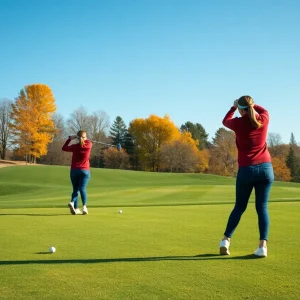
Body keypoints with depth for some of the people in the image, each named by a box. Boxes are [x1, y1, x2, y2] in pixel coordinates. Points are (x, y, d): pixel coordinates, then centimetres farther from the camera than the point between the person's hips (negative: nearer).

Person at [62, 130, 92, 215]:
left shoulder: (74, 146, -2)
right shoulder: (89, 145, -1)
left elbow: (64, 148, 14)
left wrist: (70, 139, 14)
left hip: (74, 170, 1)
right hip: (85, 170, -1)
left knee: (75, 189, 10)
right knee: (82, 188, -9)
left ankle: (74, 205, -9)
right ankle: (84, 206, -29)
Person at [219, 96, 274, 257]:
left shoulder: (238, 123, -4)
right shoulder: (263, 120, 3)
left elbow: (225, 121, 21)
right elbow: (263, 110, 29)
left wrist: (233, 106, 33)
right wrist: (251, 104, 38)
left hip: (246, 170, -1)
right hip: (265, 168, 1)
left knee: (239, 207, 12)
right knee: (262, 207, 3)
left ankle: (226, 240, 7)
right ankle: (263, 245, -5)